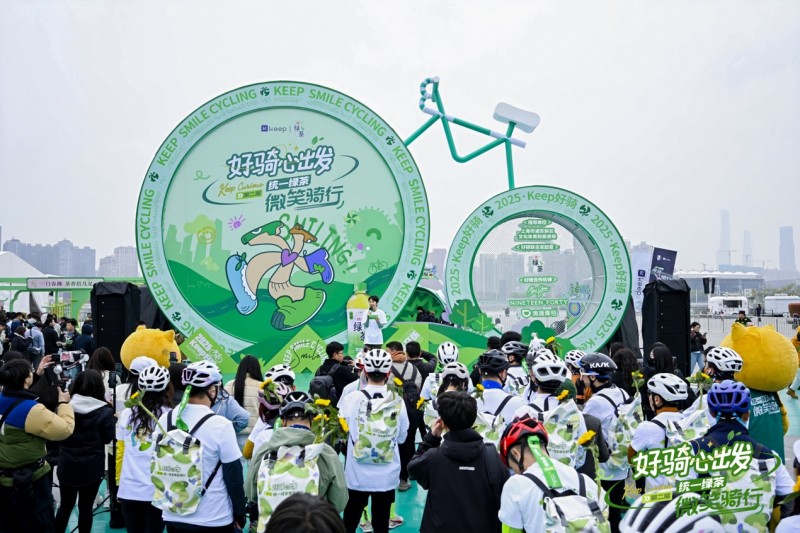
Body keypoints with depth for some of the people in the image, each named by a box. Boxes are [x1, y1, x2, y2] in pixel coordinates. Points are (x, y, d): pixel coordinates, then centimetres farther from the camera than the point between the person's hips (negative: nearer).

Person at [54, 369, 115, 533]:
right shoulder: (105, 412, -15)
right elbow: (108, 438, -4)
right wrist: (112, 418, 8)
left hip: (67, 465, 3)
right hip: (91, 468, -3)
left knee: (65, 506, 17)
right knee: (85, 507, 9)